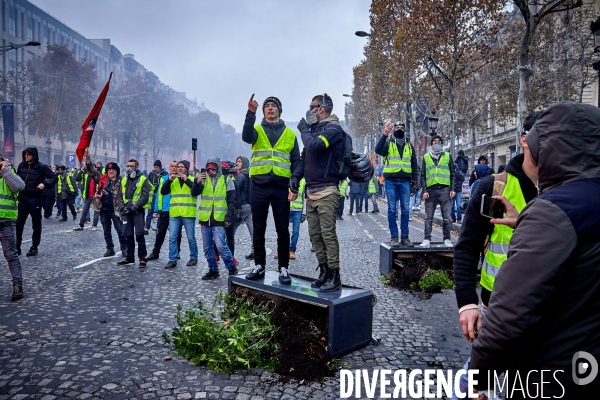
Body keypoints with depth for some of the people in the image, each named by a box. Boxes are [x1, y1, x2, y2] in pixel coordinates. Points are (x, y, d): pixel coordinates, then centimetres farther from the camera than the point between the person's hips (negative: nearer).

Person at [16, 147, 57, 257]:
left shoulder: (41, 167, -6)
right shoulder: (21, 165, 6)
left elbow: (54, 177, -3)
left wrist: (45, 184, -18)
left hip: (35, 199, -4)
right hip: (22, 198, 4)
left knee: (36, 224, 5)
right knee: (18, 223, 5)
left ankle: (34, 247, 16)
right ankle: (17, 247, 14)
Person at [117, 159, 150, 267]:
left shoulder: (143, 179, -3)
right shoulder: (124, 180, 15)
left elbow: (145, 196, -11)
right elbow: (120, 195, 15)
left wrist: (134, 207, -17)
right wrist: (122, 207, -2)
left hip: (138, 212, -5)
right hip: (126, 212, 6)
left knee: (139, 234, -7)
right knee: (128, 234, 10)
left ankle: (142, 258, 0)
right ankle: (129, 257, 21)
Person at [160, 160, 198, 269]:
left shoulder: (192, 179, 4)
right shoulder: (173, 180, 14)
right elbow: (163, 192, 4)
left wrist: (187, 180, -18)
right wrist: (169, 180, -8)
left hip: (188, 214, -3)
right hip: (174, 213, 3)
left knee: (191, 238, 4)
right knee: (172, 237, 1)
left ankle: (194, 258, 19)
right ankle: (172, 260, 7)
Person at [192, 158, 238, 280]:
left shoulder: (226, 181, -1)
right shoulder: (204, 180, 9)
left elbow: (231, 201, -2)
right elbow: (194, 193, 1)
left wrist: (230, 217, -9)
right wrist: (197, 182, -16)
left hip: (219, 219, -5)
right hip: (205, 219, 5)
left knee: (221, 246, -13)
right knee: (207, 247, 9)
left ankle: (232, 267, 4)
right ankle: (213, 270, 21)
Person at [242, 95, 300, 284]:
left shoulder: (290, 134, 12)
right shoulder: (257, 130, 9)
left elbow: (296, 162, 8)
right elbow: (246, 137, -16)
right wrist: (250, 113, -27)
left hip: (281, 187, 0)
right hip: (259, 186, 0)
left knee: (282, 229, 2)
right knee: (258, 228, 6)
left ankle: (283, 268, 11)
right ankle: (259, 265, 17)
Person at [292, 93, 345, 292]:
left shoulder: (333, 128, -7)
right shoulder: (314, 128, 18)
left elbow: (314, 146, -23)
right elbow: (305, 155, 20)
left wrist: (304, 130, -5)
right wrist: (296, 175, 6)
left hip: (326, 190, -8)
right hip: (311, 190, 8)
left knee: (328, 233, -8)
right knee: (315, 234, 9)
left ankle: (334, 277, 0)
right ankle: (323, 272, 19)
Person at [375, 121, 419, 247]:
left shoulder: (409, 146, 16)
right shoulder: (388, 143, 6)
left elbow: (414, 164, 17)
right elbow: (378, 150, -17)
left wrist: (414, 179, 7)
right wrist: (384, 135, -27)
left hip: (405, 182, 3)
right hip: (390, 181, -3)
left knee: (405, 210, 3)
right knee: (392, 210, -1)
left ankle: (404, 236, 9)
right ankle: (394, 237, 4)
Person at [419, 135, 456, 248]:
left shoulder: (447, 156, 13)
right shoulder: (426, 157, 13)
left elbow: (452, 173, 12)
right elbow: (423, 175, 9)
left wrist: (452, 189, 1)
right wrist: (424, 190, -1)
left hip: (444, 190, 0)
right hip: (431, 190, 0)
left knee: (446, 217, 1)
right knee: (428, 217, 0)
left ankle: (447, 239, 7)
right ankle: (427, 239, 4)